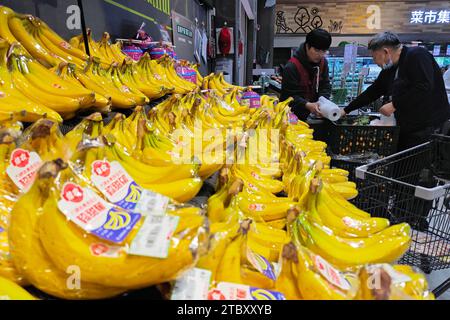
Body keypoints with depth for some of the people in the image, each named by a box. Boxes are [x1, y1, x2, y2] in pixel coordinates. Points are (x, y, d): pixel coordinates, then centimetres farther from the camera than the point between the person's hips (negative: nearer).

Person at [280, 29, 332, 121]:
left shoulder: (323, 62, 1)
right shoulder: (292, 67, -22)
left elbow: (325, 86, 4)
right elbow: (289, 95, -23)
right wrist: (307, 105, -38)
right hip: (291, 113, -6)